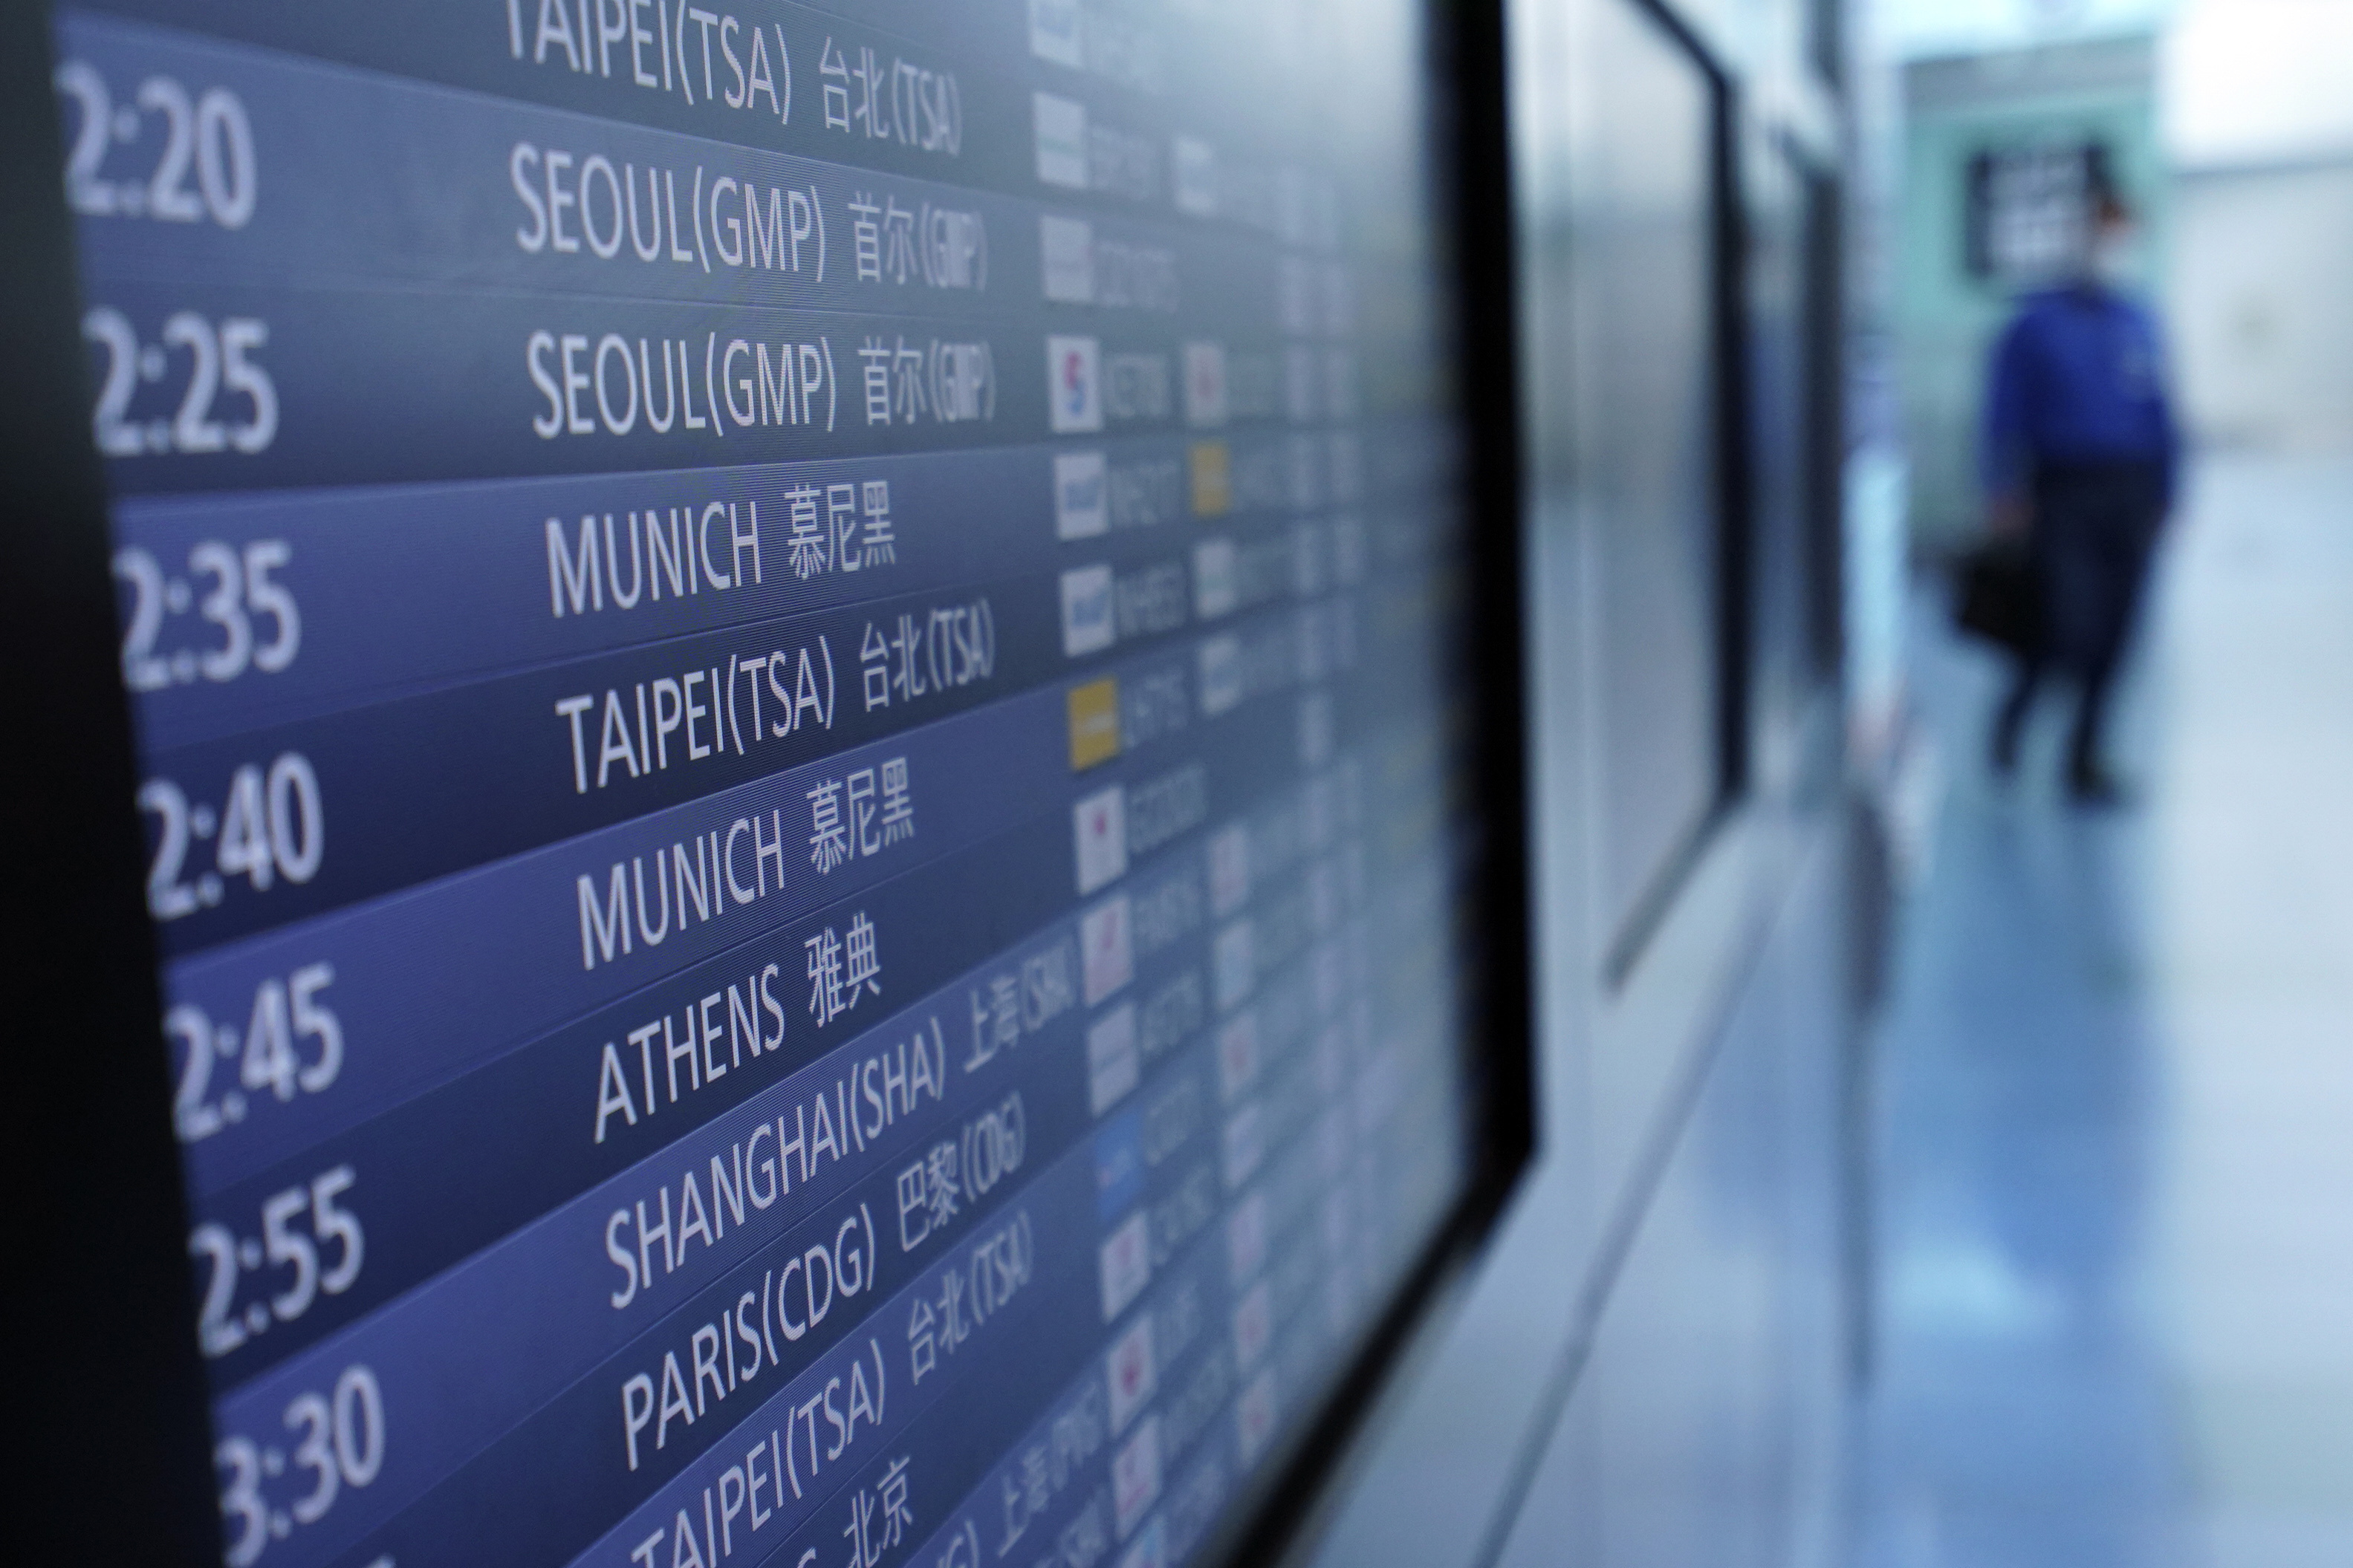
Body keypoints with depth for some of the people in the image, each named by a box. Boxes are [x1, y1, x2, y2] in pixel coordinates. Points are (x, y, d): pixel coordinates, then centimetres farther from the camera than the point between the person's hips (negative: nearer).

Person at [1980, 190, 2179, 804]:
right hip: (2063, 493, -4)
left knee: (2113, 632, 3)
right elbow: (2003, 414, -1)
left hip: (2131, 494, 4)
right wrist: (2003, 496, -8)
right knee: (2068, 624, -11)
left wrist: (2168, 495, 8)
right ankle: (2013, 711, 18)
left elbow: (2162, 415, 14)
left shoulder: (2140, 324, 13)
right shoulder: (2036, 321, 2)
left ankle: (2086, 757, 15)